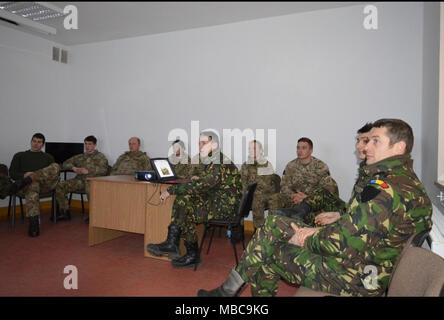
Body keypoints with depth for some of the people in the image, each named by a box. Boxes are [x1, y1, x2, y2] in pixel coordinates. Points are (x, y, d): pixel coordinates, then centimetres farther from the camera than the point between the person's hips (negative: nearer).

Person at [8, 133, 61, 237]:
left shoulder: (48, 157, 28)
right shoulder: (19, 156, 27)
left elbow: (55, 173, 15)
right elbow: (12, 173, 14)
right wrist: (24, 175, -9)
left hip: (44, 185, 1)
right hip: (26, 187, -1)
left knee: (55, 166, -29)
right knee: (33, 185, -42)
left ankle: (23, 182, -37)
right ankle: (34, 224, -50)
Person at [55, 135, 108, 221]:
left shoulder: (100, 156, 12)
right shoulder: (80, 157, 27)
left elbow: (104, 170, -5)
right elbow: (65, 163, 24)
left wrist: (87, 171, -15)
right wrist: (73, 167, 1)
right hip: (79, 180, 5)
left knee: (89, 186, -41)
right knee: (60, 186, -18)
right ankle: (65, 213, -8)